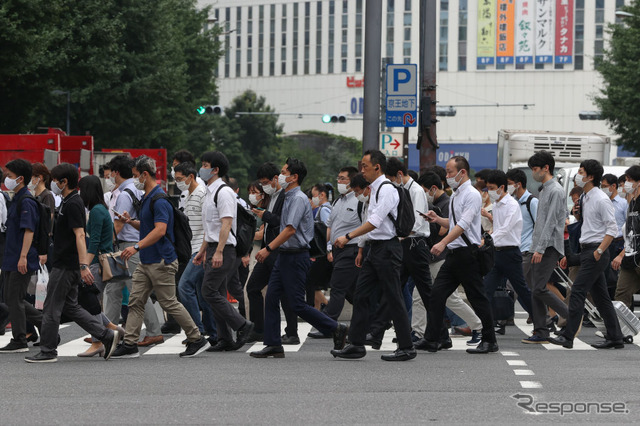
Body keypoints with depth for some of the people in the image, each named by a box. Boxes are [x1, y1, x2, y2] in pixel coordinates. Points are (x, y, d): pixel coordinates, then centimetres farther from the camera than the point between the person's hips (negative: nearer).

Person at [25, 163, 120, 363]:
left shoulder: (72, 204, -17)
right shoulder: (68, 202, 15)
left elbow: (80, 235, -24)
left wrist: (84, 265, -30)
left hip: (66, 266, -10)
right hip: (65, 264, 10)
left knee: (51, 308, -2)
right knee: (70, 307, 13)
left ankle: (48, 351, 5)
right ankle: (107, 335, 11)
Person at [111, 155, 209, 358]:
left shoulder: (159, 200, -17)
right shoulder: (147, 198, 15)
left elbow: (160, 230, -27)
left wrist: (136, 246, -31)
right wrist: (131, 222, 9)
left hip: (161, 262, -10)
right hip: (146, 262, 10)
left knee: (170, 303, -3)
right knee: (135, 302, 4)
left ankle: (197, 340, 7)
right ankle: (129, 344, 4)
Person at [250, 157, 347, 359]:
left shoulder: (298, 199, -16)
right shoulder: (288, 197, 14)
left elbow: (290, 229, -24)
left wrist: (269, 248, -26)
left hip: (296, 257, -10)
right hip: (284, 255, 10)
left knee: (297, 304, -7)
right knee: (271, 298, 4)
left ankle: (336, 329, 3)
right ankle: (273, 345, 7)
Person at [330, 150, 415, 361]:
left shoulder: (387, 189, -15)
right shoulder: (375, 189, 16)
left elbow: (375, 221, -23)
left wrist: (348, 237, -23)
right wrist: (363, 250, 22)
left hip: (387, 248, -10)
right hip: (375, 248, 10)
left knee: (393, 298, -4)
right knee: (361, 294, 6)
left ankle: (406, 348, 3)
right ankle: (356, 344, 8)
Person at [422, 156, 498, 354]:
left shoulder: (472, 195, -12)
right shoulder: (455, 196, 16)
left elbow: (463, 224, -22)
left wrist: (443, 243, -30)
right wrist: (438, 219, 9)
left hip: (468, 253, -9)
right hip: (453, 254, 9)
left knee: (477, 298, -1)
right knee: (437, 294, 2)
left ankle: (489, 341, 8)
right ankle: (432, 340, 3)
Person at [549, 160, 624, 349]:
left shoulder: (601, 200, -12)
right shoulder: (586, 199, 16)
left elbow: (612, 229, -16)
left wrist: (599, 251, -22)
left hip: (595, 252, -10)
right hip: (586, 250, 10)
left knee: (577, 291, -12)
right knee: (601, 297, 10)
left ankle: (568, 336, -13)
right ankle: (615, 338, 14)